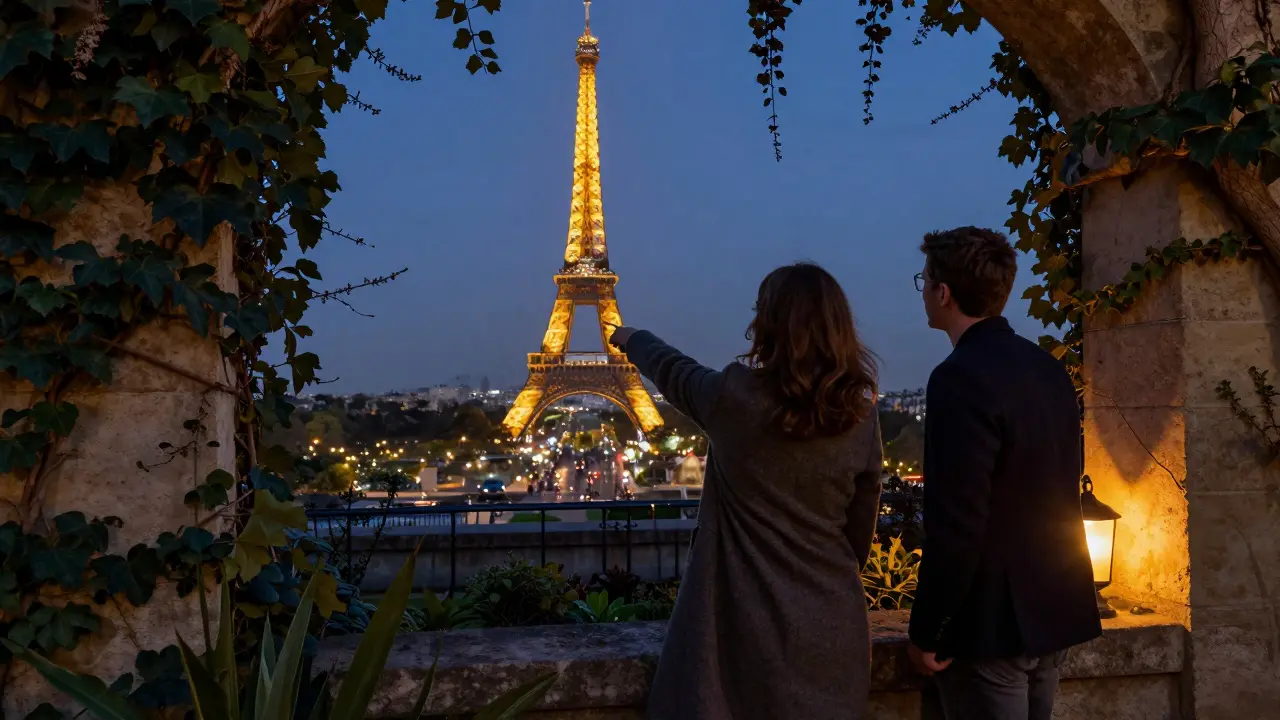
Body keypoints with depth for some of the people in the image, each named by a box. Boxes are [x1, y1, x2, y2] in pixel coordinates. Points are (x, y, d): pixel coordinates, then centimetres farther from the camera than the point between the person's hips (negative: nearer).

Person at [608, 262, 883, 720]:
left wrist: (631, 339, 29)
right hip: (831, 619, 3)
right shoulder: (860, 416, -4)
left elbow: (672, 371, 8)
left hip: (748, 616, -3)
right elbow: (861, 527, 5)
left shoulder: (735, 396, -13)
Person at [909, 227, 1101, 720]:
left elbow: (956, 523, -23)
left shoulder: (961, 377, -20)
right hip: (1054, 609, 9)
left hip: (991, 622, -8)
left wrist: (925, 631, -14)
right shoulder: (1048, 368, 7)